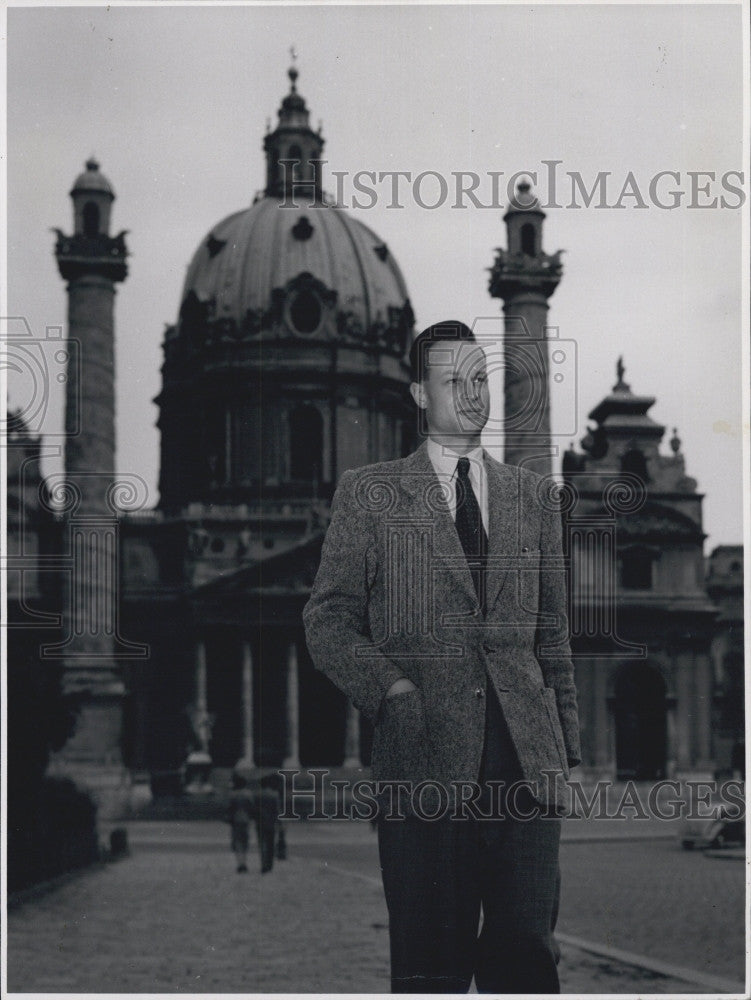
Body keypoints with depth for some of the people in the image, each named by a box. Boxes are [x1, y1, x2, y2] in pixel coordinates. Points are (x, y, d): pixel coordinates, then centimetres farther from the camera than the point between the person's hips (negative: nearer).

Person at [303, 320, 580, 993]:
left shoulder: (534, 496, 17)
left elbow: (553, 631, 18)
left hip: (527, 760, 3)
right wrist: (390, 688, -11)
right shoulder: (368, 494, 7)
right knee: (431, 964, 2)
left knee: (527, 951, 1)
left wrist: (566, 745, 12)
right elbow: (328, 620, 6)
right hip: (425, 760, -2)